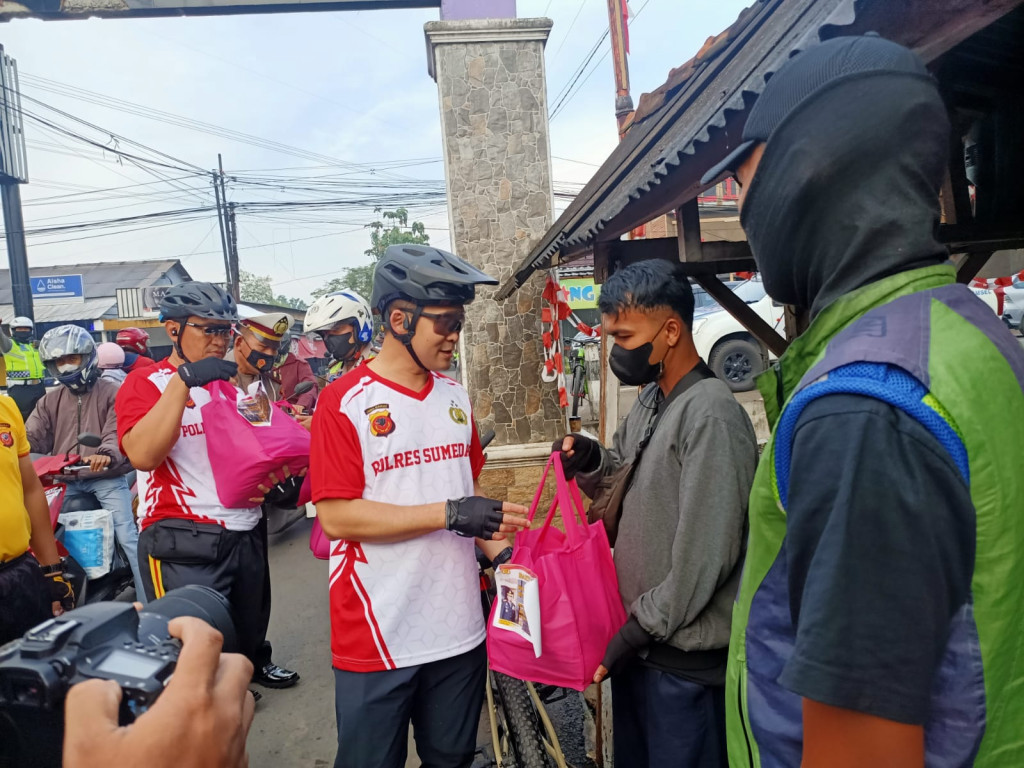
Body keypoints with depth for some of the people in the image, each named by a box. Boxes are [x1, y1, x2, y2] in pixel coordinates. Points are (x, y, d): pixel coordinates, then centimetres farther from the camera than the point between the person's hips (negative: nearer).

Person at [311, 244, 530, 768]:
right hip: (376, 637, -5)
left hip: (459, 628, 5)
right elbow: (336, 516, -17)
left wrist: (498, 550, -1)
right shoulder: (345, 402, -12)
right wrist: (448, 514, -22)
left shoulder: (456, 397, 7)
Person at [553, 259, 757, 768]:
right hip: (638, 640, 8)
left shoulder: (711, 416, -21)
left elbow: (704, 558, -22)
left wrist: (638, 630, -13)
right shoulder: (648, 401, 6)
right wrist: (590, 460, -4)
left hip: (685, 660, -8)